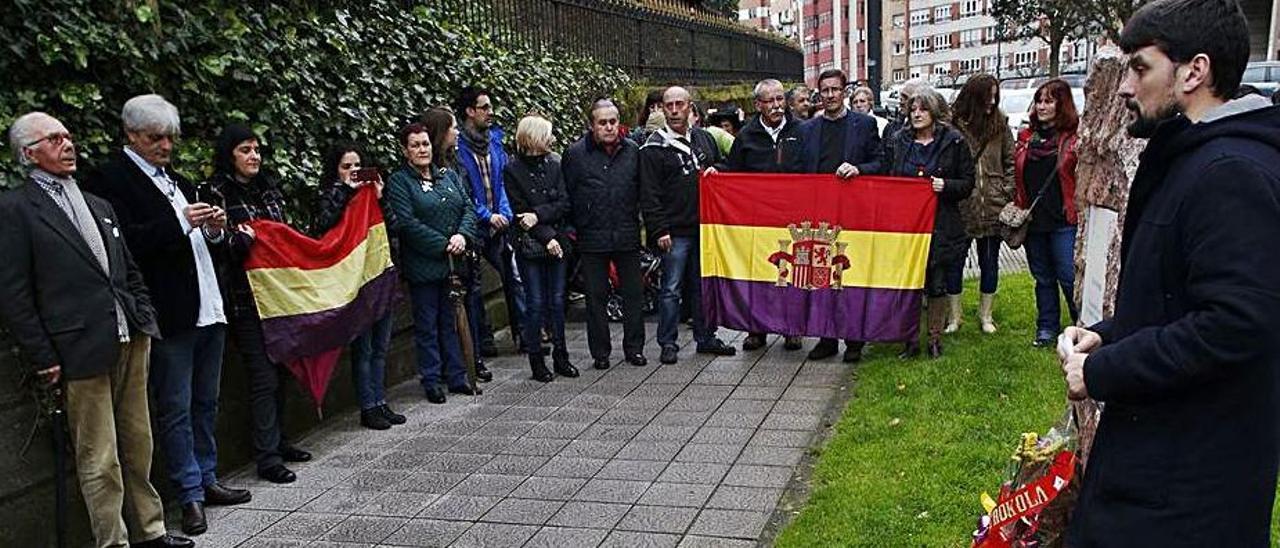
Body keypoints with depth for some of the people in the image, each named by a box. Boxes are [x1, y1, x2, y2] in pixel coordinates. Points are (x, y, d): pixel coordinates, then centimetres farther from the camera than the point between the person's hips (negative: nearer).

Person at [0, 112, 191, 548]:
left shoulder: (98, 205, 18)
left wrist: (145, 322, 11)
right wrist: (43, 359, -10)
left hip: (130, 343, 7)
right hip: (81, 352, -6)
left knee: (138, 447, 15)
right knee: (99, 462, 1)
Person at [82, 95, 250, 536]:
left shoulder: (177, 180, 19)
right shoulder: (110, 178, -6)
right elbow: (126, 243, -18)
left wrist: (214, 230, 2)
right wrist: (181, 223, -23)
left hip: (208, 309, 8)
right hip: (169, 315, -8)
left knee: (205, 404, 15)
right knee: (176, 410, 1)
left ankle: (207, 480, 25)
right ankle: (190, 495, 9)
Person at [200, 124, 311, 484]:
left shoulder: (268, 189, 14)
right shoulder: (214, 193, -6)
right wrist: (240, 240, -23)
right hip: (246, 300, -7)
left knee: (280, 370, 11)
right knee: (264, 376, -7)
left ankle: (277, 441, 24)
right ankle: (267, 457, 0)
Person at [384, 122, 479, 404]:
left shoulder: (448, 176, 13)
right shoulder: (398, 182, -5)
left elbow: (468, 207, 8)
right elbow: (407, 223, -14)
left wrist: (462, 235, -12)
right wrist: (444, 245, -17)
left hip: (454, 263, 5)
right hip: (423, 266, -5)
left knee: (451, 321, 12)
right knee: (427, 325, 4)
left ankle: (456, 376, 21)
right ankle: (431, 381, 13)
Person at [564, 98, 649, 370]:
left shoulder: (632, 151, 5)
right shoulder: (575, 153, -2)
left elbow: (641, 191, 12)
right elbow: (566, 194, 1)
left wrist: (636, 219, 7)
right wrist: (571, 228, 0)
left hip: (627, 235, 2)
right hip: (592, 237, -2)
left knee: (633, 293, 8)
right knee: (596, 296, 6)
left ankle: (634, 348, 21)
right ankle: (600, 352, 17)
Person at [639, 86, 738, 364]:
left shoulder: (705, 138, 12)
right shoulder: (654, 148, -4)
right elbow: (649, 194, -7)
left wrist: (714, 172, 2)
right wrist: (659, 230, -13)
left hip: (705, 226, 5)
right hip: (675, 231, -5)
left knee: (704, 284, 12)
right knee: (671, 289, 0)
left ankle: (706, 338, 23)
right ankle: (668, 343, 9)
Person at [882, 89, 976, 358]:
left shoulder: (954, 142, 1)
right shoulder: (897, 142, 8)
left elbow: (967, 183, 3)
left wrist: (945, 186, -15)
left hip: (940, 224, -2)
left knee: (937, 284, 3)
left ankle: (935, 338, 18)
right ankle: (910, 339, 16)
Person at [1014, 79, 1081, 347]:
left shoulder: (1074, 137, -4)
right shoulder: (1026, 137, 10)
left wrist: (1078, 211, -9)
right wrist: (1016, 208, 10)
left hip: (1064, 221, -5)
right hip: (1033, 221, 5)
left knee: (1069, 277, -3)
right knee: (1043, 277, 14)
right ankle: (1047, 327, 25)